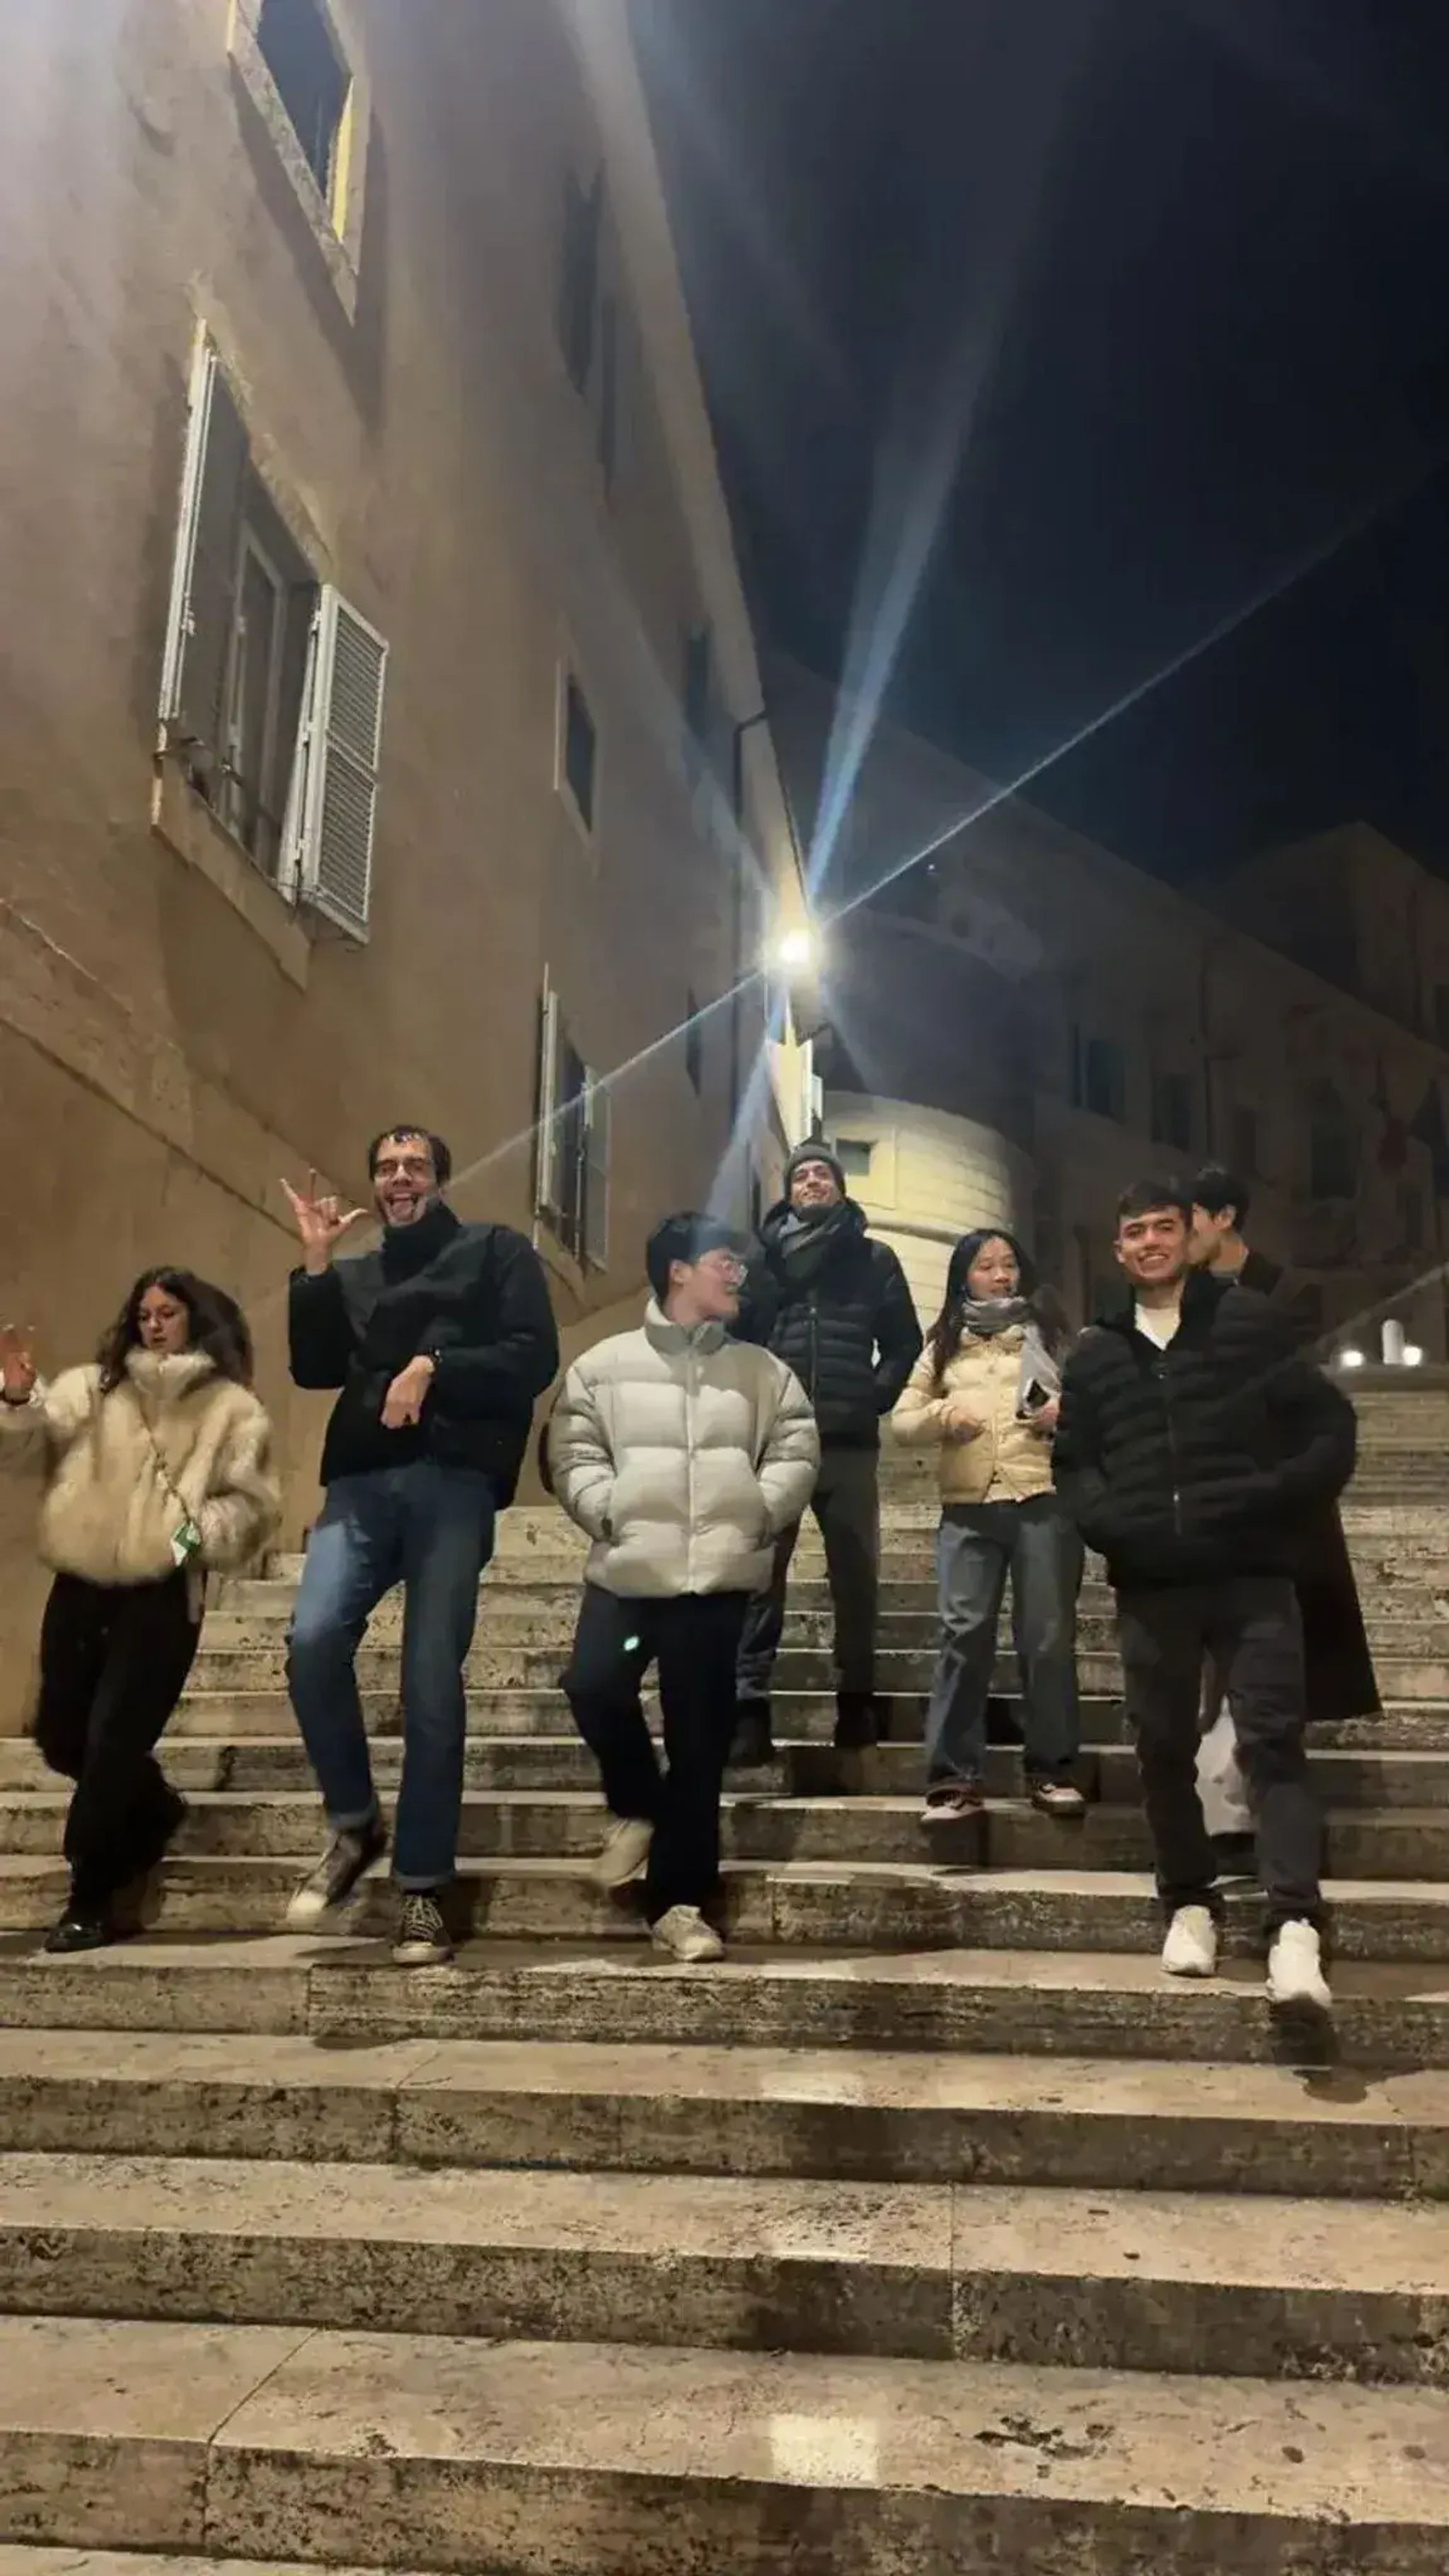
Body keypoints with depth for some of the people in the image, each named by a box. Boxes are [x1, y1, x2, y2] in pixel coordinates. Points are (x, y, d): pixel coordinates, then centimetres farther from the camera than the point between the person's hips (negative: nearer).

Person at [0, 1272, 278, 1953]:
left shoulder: (232, 1410, 3)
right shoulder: (93, 1387, 13)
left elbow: (253, 1502, -2)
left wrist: (200, 1532, -20)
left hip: (161, 1598, -5)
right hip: (80, 1588, 5)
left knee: (112, 1744, -6)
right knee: (60, 1736, 13)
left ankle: (90, 1901, 8)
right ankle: (154, 1809, 39)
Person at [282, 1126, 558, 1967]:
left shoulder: (497, 1252, 11)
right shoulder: (354, 1275, 25)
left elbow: (534, 1359, 0)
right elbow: (314, 1368, 11)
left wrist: (434, 1368, -11)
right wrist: (316, 1263, 5)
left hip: (454, 1480, -3)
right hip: (362, 1479, 4)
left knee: (433, 1684, -6)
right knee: (315, 1640, -18)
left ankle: (425, 1884, 5)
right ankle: (354, 1824, 5)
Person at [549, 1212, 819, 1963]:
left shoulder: (762, 1372, 10)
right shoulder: (604, 1364, 6)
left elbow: (796, 1453, 8)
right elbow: (572, 1453, 3)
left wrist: (758, 1513, -6)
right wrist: (609, 1509, -11)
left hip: (719, 1576, 1)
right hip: (627, 1570, -1)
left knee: (699, 1739, 2)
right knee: (593, 1687, -17)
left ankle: (678, 1901, 13)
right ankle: (638, 1804, 15)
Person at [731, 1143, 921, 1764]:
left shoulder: (874, 1258, 11)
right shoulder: (763, 1256, 10)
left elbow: (905, 1341, 10)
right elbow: (734, 1334, 7)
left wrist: (874, 1399, -2)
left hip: (849, 1441, 1)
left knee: (855, 1574, 6)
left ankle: (856, 1697, 18)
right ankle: (749, 1703, 0)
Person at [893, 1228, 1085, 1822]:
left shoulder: (1050, 1334, 13)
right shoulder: (944, 1344, 16)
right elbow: (902, 1422, 13)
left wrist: (1070, 1409, -12)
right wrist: (942, 1414, -7)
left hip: (1045, 1500, -1)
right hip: (968, 1507, 1)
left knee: (1048, 1636, 1)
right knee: (964, 1633, -7)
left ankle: (1052, 1767, 12)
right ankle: (954, 1774, -3)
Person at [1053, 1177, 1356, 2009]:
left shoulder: (1250, 1320, 4)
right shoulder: (1096, 1353, 14)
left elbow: (1332, 1425, 2)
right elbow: (1074, 1462, 16)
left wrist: (1280, 1502, -12)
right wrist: (1108, 1524, -4)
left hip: (1252, 1572, -3)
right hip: (1151, 1583, 4)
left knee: (1274, 1738, -8)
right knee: (1165, 1748, 9)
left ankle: (1296, 1923, -11)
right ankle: (1191, 1903, 23)